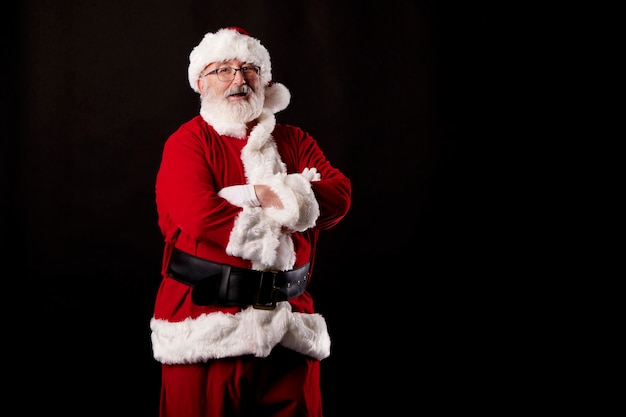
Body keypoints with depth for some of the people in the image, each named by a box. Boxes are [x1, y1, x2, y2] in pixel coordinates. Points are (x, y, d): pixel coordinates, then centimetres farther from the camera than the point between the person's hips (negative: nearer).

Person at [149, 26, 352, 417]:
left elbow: (339, 195, -2)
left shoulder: (294, 141, 14)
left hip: (289, 326, 4)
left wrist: (261, 196, -13)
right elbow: (199, 214, -17)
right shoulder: (188, 141, 0)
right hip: (206, 316, -4)